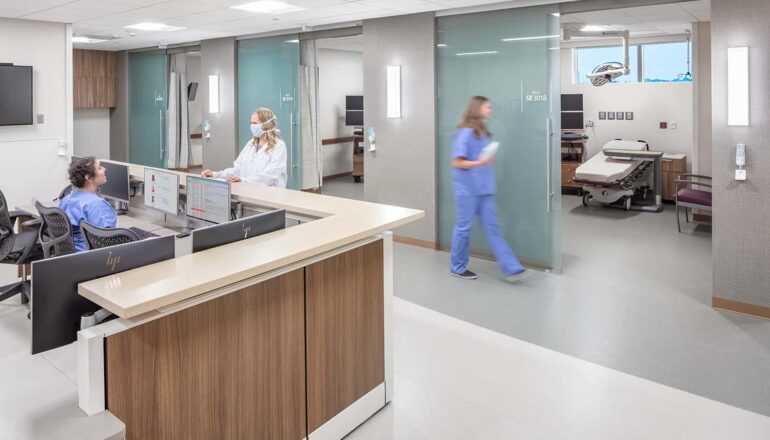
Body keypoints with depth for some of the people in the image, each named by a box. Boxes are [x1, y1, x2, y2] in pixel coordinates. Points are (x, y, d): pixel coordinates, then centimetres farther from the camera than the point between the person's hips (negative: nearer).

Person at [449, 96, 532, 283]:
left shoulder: (483, 133, 12)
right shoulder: (465, 133, -12)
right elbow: (456, 162, -15)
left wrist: (489, 160, 6)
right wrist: (479, 163, -24)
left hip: (484, 189, 8)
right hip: (467, 189, -8)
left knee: (492, 228, 6)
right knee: (463, 229, 4)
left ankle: (512, 269, 5)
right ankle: (458, 268, 20)